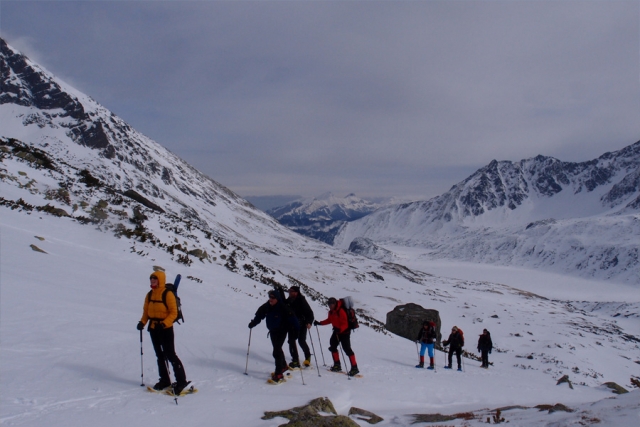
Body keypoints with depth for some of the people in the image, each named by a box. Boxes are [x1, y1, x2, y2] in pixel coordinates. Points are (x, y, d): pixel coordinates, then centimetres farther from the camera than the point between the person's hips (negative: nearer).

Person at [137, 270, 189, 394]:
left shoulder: (168, 294, -12)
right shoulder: (149, 295, 9)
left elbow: (174, 312, -14)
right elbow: (146, 311, 13)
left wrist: (164, 323, -26)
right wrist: (142, 322, -4)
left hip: (165, 328, -7)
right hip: (153, 328, 7)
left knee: (170, 355, -9)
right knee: (160, 355, 14)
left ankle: (181, 381, -3)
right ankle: (164, 380, 25)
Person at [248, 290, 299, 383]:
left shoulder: (283, 307, -20)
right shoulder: (266, 307, -3)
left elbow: (291, 317, -24)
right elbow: (259, 315, 7)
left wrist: (296, 327, -34)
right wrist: (253, 323, -3)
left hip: (281, 331, -7)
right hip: (272, 331, 7)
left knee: (276, 351, -13)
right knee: (277, 348, 22)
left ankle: (279, 374, -7)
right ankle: (283, 366, 44)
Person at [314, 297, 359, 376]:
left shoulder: (341, 311, -24)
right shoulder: (331, 312, 2)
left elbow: (345, 324, -28)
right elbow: (329, 320, 18)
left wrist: (339, 330, -43)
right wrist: (320, 323, 10)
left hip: (344, 332, -9)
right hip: (337, 331, 9)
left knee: (347, 349, -13)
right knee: (332, 346, 11)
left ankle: (354, 368, -9)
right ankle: (337, 365, 24)